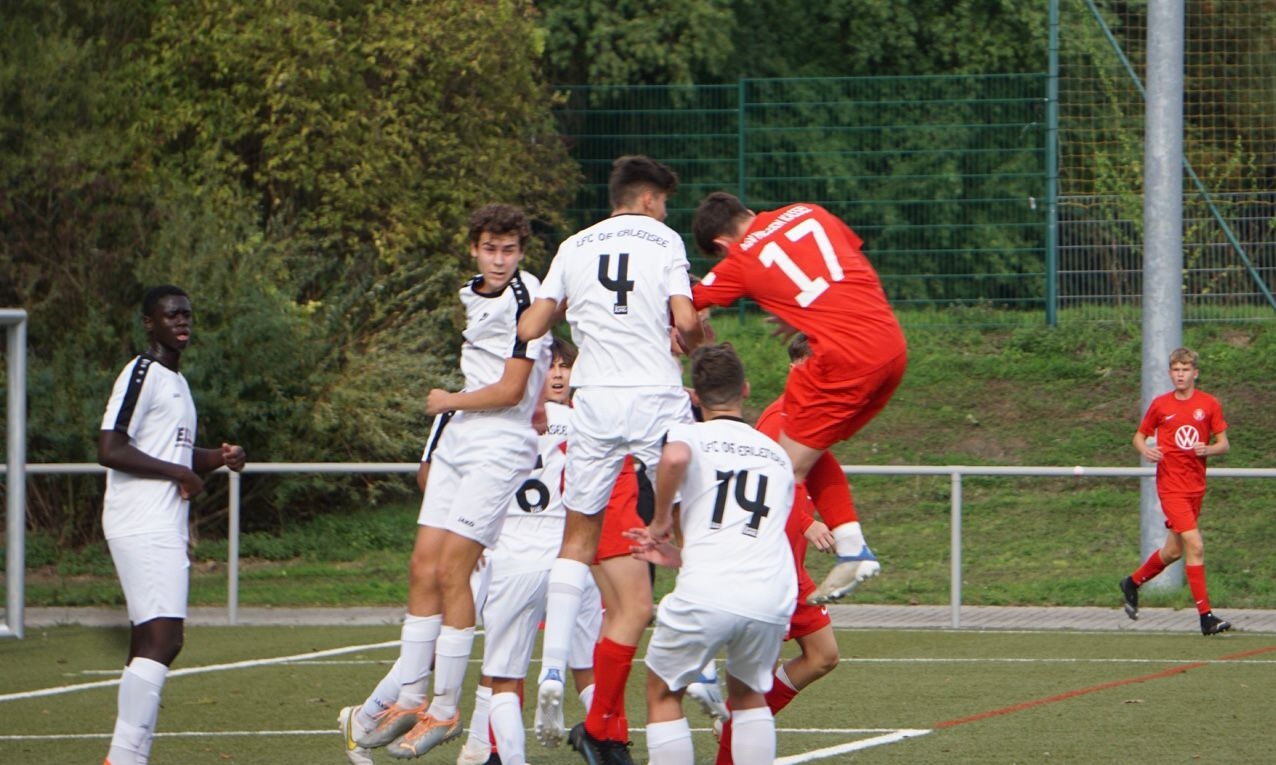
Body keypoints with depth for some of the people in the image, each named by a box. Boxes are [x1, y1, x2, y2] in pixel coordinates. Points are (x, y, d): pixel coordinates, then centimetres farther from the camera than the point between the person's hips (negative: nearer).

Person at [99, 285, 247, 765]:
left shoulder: (176, 381, 22)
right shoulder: (141, 375, -9)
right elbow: (110, 450, -19)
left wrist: (218, 458, 13)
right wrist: (180, 473, -15)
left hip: (165, 528, 10)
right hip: (142, 526, -10)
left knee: (150, 642, 9)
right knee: (162, 638, -19)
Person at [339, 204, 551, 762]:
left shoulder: (525, 302, -13)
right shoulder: (474, 297, 14)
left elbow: (510, 391, -16)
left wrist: (446, 402, -2)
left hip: (500, 446, -8)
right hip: (457, 440, 8)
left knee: (452, 569, -11)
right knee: (423, 565, 5)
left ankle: (445, 710, -5)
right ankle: (406, 697, 10)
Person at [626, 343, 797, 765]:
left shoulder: (689, 434, 12)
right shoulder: (777, 454, 27)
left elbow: (674, 457, -15)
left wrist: (660, 521, 1)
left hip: (705, 593, -4)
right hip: (773, 597, 4)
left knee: (664, 693, 17)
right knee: (748, 695, 28)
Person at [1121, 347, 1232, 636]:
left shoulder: (1209, 404, 2)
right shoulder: (1160, 405, -1)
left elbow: (1224, 444, 5)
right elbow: (1140, 436, 10)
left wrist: (1208, 449, -17)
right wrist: (1145, 450, -13)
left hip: (1196, 485, 4)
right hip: (1171, 485, -4)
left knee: (1173, 551, 15)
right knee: (1195, 546, -16)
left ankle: (1132, 583, 41)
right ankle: (1205, 617, -14)